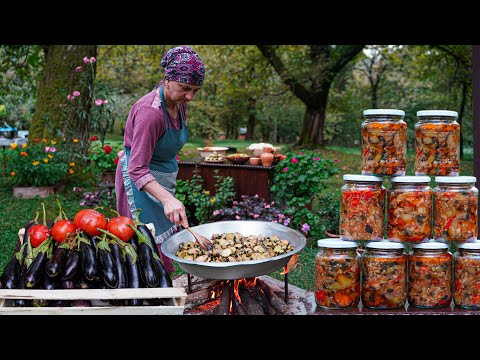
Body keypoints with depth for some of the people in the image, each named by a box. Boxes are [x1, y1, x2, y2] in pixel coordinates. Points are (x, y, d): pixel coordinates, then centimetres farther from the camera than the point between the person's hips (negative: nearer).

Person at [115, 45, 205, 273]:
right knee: (151, 242, -9)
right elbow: (138, 169, -34)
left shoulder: (179, 103, -3)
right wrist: (168, 199, -47)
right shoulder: (150, 112, -31)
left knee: (167, 239, 13)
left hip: (164, 176, 9)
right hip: (141, 182, -9)